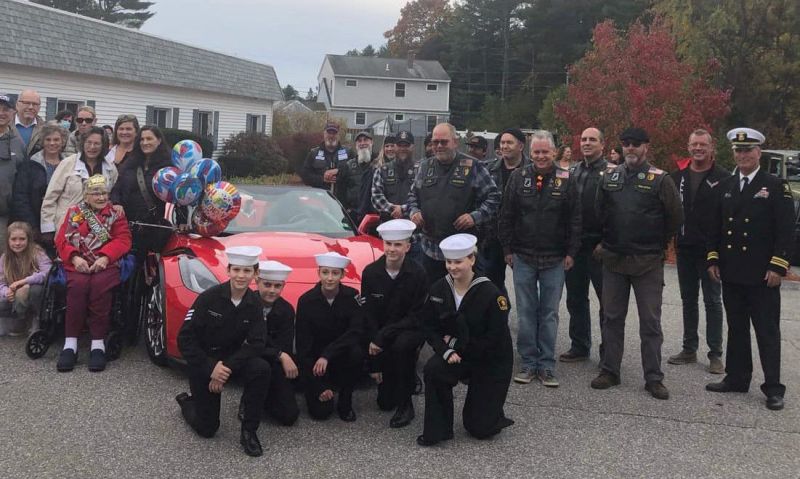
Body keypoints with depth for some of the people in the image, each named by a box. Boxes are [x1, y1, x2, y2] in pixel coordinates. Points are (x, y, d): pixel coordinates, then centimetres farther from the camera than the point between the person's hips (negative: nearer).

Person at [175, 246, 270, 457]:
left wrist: (228, 366, -27)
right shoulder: (209, 297, -19)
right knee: (207, 429, 0)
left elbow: (256, 344, -15)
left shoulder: (254, 303, -10)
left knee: (261, 369, -30)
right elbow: (185, 339, -19)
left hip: (233, 359, 3)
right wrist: (210, 369, -24)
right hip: (204, 363, -2)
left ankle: (249, 431, -14)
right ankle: (186, 401, 35)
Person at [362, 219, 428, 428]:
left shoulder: (417, 273, -14)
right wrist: (374, 364, -10)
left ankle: (405, 406, -20)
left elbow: (416, 316, -15)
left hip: (411, 330, -2)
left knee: (401, 345, -39)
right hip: (379, 335, 3)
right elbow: (368, 315, -7)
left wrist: (382, 337, -24)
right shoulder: (371, 272, -8)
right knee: (385, 402, 0)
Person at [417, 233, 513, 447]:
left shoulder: (490, 293, -20)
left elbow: (494, 339, -19)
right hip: (456, 356, 3)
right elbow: (429, 326, -2)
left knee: (481, 428, -2)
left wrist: (455, 344, -17)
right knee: (432, 369, -32)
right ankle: (437, 430, -14)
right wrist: (446, 351, -20)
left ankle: (491, 411, 34)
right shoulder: (439, 289, -7)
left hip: (491, 361, -3)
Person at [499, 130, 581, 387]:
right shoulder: (519, 177, 2)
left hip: (555, 260, -1)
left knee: (549, 314, 5)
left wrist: (570, 252, -2)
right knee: (526, 313, 6)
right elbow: (506, 217, 5)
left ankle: (547, 366, 13)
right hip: (523, 257, 1)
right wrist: (508, 249, 1)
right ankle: (528, 363, 15)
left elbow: (574, 220, 2)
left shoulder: (566, 180, 0)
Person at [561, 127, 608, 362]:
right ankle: (579, 346, 23)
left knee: (606, 299, 3)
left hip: (599, 246, -6)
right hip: (575, 244, 6)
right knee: (575, 298, 12)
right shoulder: (572, 172, 12)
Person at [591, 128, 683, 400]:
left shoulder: (659, 179, -5)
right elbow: (599, 212, 15)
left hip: (648, 262, -3)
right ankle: (609, 371, 21)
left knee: (651, 322, 3)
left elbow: (675, 217, 0)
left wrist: (658, 245, 4)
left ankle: (653, 378, 12)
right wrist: (602, 242, 10)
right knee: (612, 318, 11)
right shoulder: (610, 177, 7)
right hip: (613, 259, 4)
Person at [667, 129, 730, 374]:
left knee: (713, 301, 3)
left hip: (710, 250, -4)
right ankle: (689, 349, 22)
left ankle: (715, 354, 9)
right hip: (685, 249, 4)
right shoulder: (678, 177, 6)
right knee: (688, 300, 12)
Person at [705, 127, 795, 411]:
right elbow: (715, 226, 14)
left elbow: (786, 229, -8)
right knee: (736, 329, 13)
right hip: (731, 273, 5)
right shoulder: (725, 186, 11)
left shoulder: (776, 186, -4)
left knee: (767, 332, 1)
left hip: (762, 275, -5)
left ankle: (773, 388, 8)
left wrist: (778, 266, -14)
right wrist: (713, 259, 7)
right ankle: (736, 379, 23)